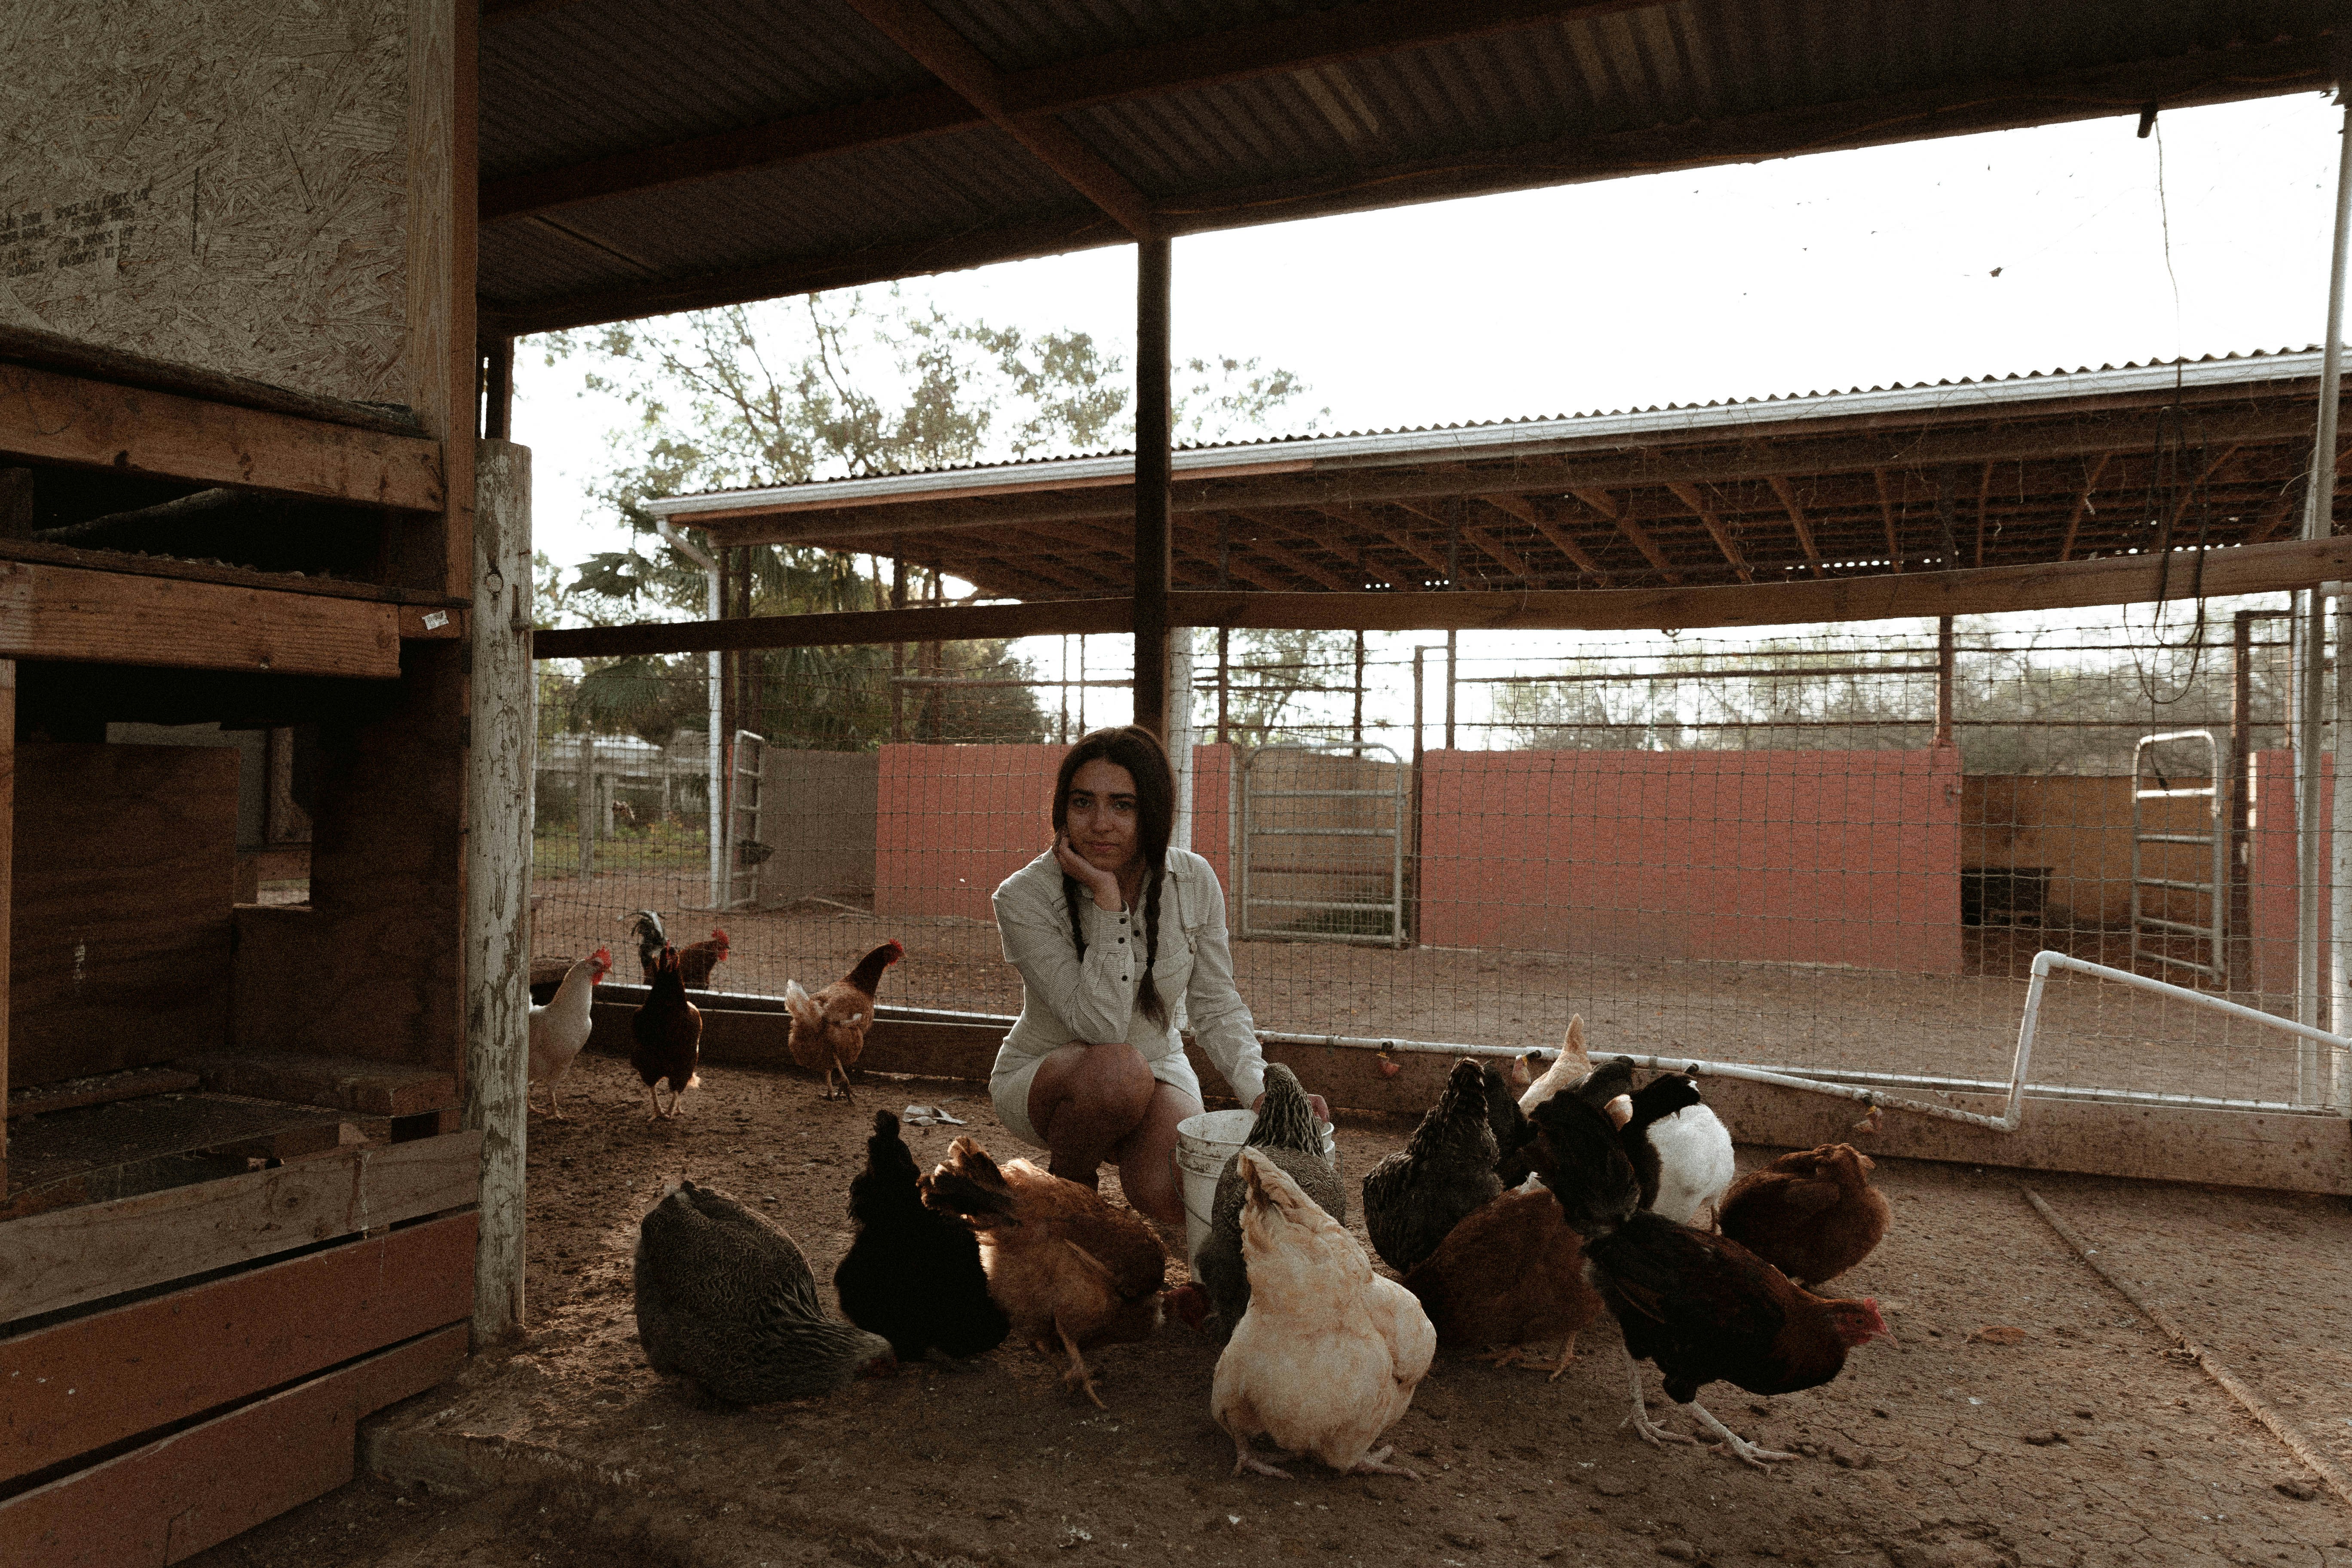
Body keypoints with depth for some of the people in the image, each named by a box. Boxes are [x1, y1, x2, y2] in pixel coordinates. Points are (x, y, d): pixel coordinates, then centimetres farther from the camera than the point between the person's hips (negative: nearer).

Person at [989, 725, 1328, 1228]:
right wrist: (1107, 898, -34)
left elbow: (1216, 1007, -3)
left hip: (1158, 1069, 3)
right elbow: (1100, 1025, -29)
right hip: (1042, 1076, -2)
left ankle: (1120, 1147, 11)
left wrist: (1263, 1093, -18)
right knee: (1120, 1069, -38)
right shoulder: (1024, 898, -22)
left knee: (1180, 1200, -26)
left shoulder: (1195, 882, -11)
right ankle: (1068, 1183, -4)